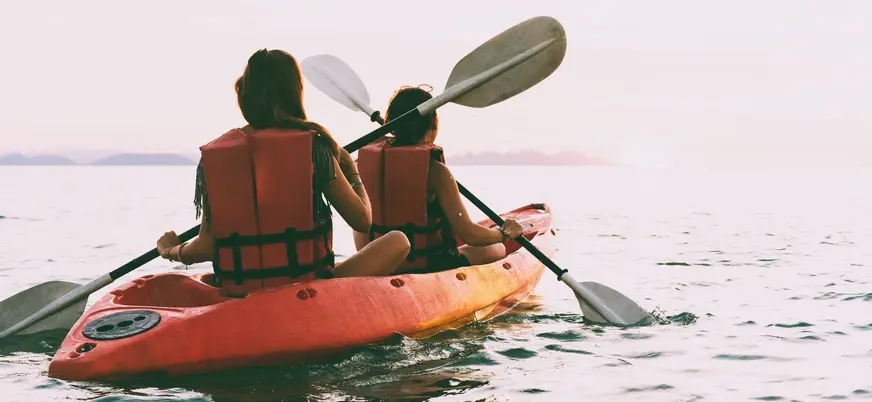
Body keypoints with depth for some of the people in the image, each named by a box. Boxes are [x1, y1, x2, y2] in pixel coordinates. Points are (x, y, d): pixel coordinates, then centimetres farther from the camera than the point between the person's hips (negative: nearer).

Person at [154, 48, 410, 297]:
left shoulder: (212, 155, 0)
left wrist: (172, 251, 21)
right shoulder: (313, 146, -7)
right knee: (397, 241, 11)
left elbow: (207, 247, -1)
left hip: (238, 298, 5)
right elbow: (362, 220, -1)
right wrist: (353, 173, 18)